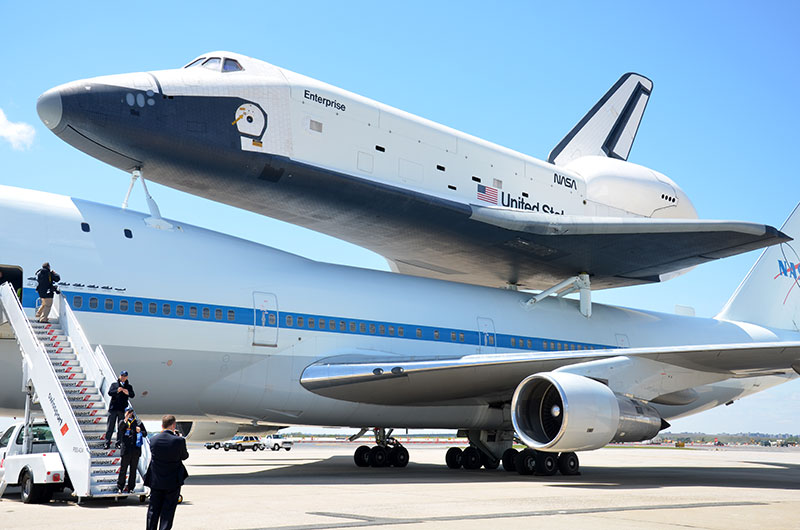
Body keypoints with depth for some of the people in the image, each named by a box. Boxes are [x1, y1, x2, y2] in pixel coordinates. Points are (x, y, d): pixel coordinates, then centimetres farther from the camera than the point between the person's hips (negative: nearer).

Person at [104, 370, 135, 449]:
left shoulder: (129, 386, 12)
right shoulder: (114, 384, 11)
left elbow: (133, 395, -1)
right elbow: (109, 393, -4)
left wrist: (128, 393, -22)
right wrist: (117, 391, -22)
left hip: (122, 409, 1)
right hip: (113, 408, -1)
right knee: (110, 426, 0)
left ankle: (119, 443, 10)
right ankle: (107, 443, 3)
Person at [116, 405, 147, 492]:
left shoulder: (138, 423, 11)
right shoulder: (123, 422, 5)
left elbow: (145, 433, 14)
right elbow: (120, 427, -17)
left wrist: (140, 431, -6)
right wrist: (126, 419, -30)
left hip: (136, 450, 3)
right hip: (126, 449, -2)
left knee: (133, 469, 9)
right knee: (123, 468, -1)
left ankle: (130, 487, 18)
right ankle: (120, 487, 9)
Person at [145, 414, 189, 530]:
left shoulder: (153, 440, -8)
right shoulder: (179, 441, -17)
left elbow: (152, 455, 8)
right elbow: (184, 456, -2)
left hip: (156, 481, 3)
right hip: (173, 482, -3)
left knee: (153, 509, 16)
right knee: (168, 511, 7)